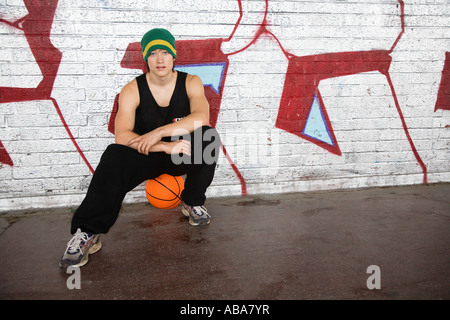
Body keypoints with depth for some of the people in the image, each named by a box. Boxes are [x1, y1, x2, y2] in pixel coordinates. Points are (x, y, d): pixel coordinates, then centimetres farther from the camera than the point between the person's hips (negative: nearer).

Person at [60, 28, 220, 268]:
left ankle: (193, 203, -7)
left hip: (183, 157, 1)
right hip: (145, 156, -1)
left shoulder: (190, 83, -7)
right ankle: (88, 232, -25)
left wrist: (157, 133, -33)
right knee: (114, 156, -30)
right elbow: (122, 136, -23)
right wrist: (166, 146, -34)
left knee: (209, 137, -27)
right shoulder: (132, 90, -9)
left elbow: (201, 118, -28)